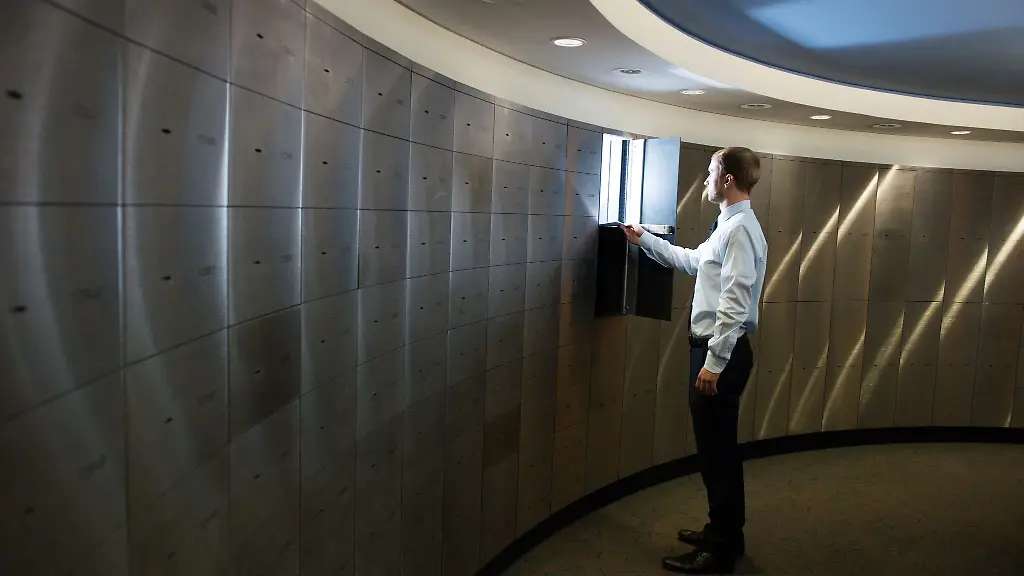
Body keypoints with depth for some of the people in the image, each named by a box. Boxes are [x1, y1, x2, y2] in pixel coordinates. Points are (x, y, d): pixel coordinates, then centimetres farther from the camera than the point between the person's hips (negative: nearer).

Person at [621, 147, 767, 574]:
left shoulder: (740, 229, -18)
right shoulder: (727, 226, 14)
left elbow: (735, 304, -24)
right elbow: (691, 261, 29)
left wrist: (714, 363, -25)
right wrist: (644, 240, 32)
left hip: (721, 352, -10)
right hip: (714, 348, 10)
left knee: (717, 450, -1)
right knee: (718, 448, 19)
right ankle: (724, 533, 33)